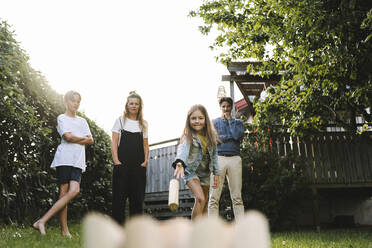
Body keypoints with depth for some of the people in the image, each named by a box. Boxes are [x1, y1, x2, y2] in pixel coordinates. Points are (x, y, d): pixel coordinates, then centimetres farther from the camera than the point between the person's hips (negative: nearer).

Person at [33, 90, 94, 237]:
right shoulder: (62, 118, 7)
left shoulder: (82, 121, 24)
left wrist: (75, 140, -2)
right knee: (64, 192, -9)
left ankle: (42, 221, -10)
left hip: (78, 160, 5)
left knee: (74, 191, -14)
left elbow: (91, 140, 13)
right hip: (65, 158, -4)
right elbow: (67, 136, -9)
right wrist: (83, 138, 6)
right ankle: (64, 230, -5)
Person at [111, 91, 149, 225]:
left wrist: (146, 160, -1)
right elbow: (114, 142, 2)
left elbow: (145, 145, 14)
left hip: (138, 165, 2)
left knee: (138, 196, 2)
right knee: (119, 195, -4)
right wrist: (116, 160, -9)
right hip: (122, 164, -2)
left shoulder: (143, 124, 15)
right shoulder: (120, 121, 8)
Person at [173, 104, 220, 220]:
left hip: (205, 172, 5)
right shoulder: (188, 137, -21)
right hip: (191, 171, -5)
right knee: (200, 199, -23)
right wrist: (179, 163, -62)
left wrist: (216, 173, 4)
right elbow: (182, 149, -42)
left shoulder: (211, 135, -6)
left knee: (204, 204, 11)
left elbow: (214, 154, 4)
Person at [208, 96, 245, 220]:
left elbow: (237, 135, -2)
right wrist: (231, 136, -1)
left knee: (237, 197, -3)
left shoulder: (237, 122, 21)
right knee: (214, 198, -7)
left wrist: (229, 119, 7)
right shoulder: (214, 122, 18)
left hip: (235, 159, 1)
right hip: (219, 158, -1)